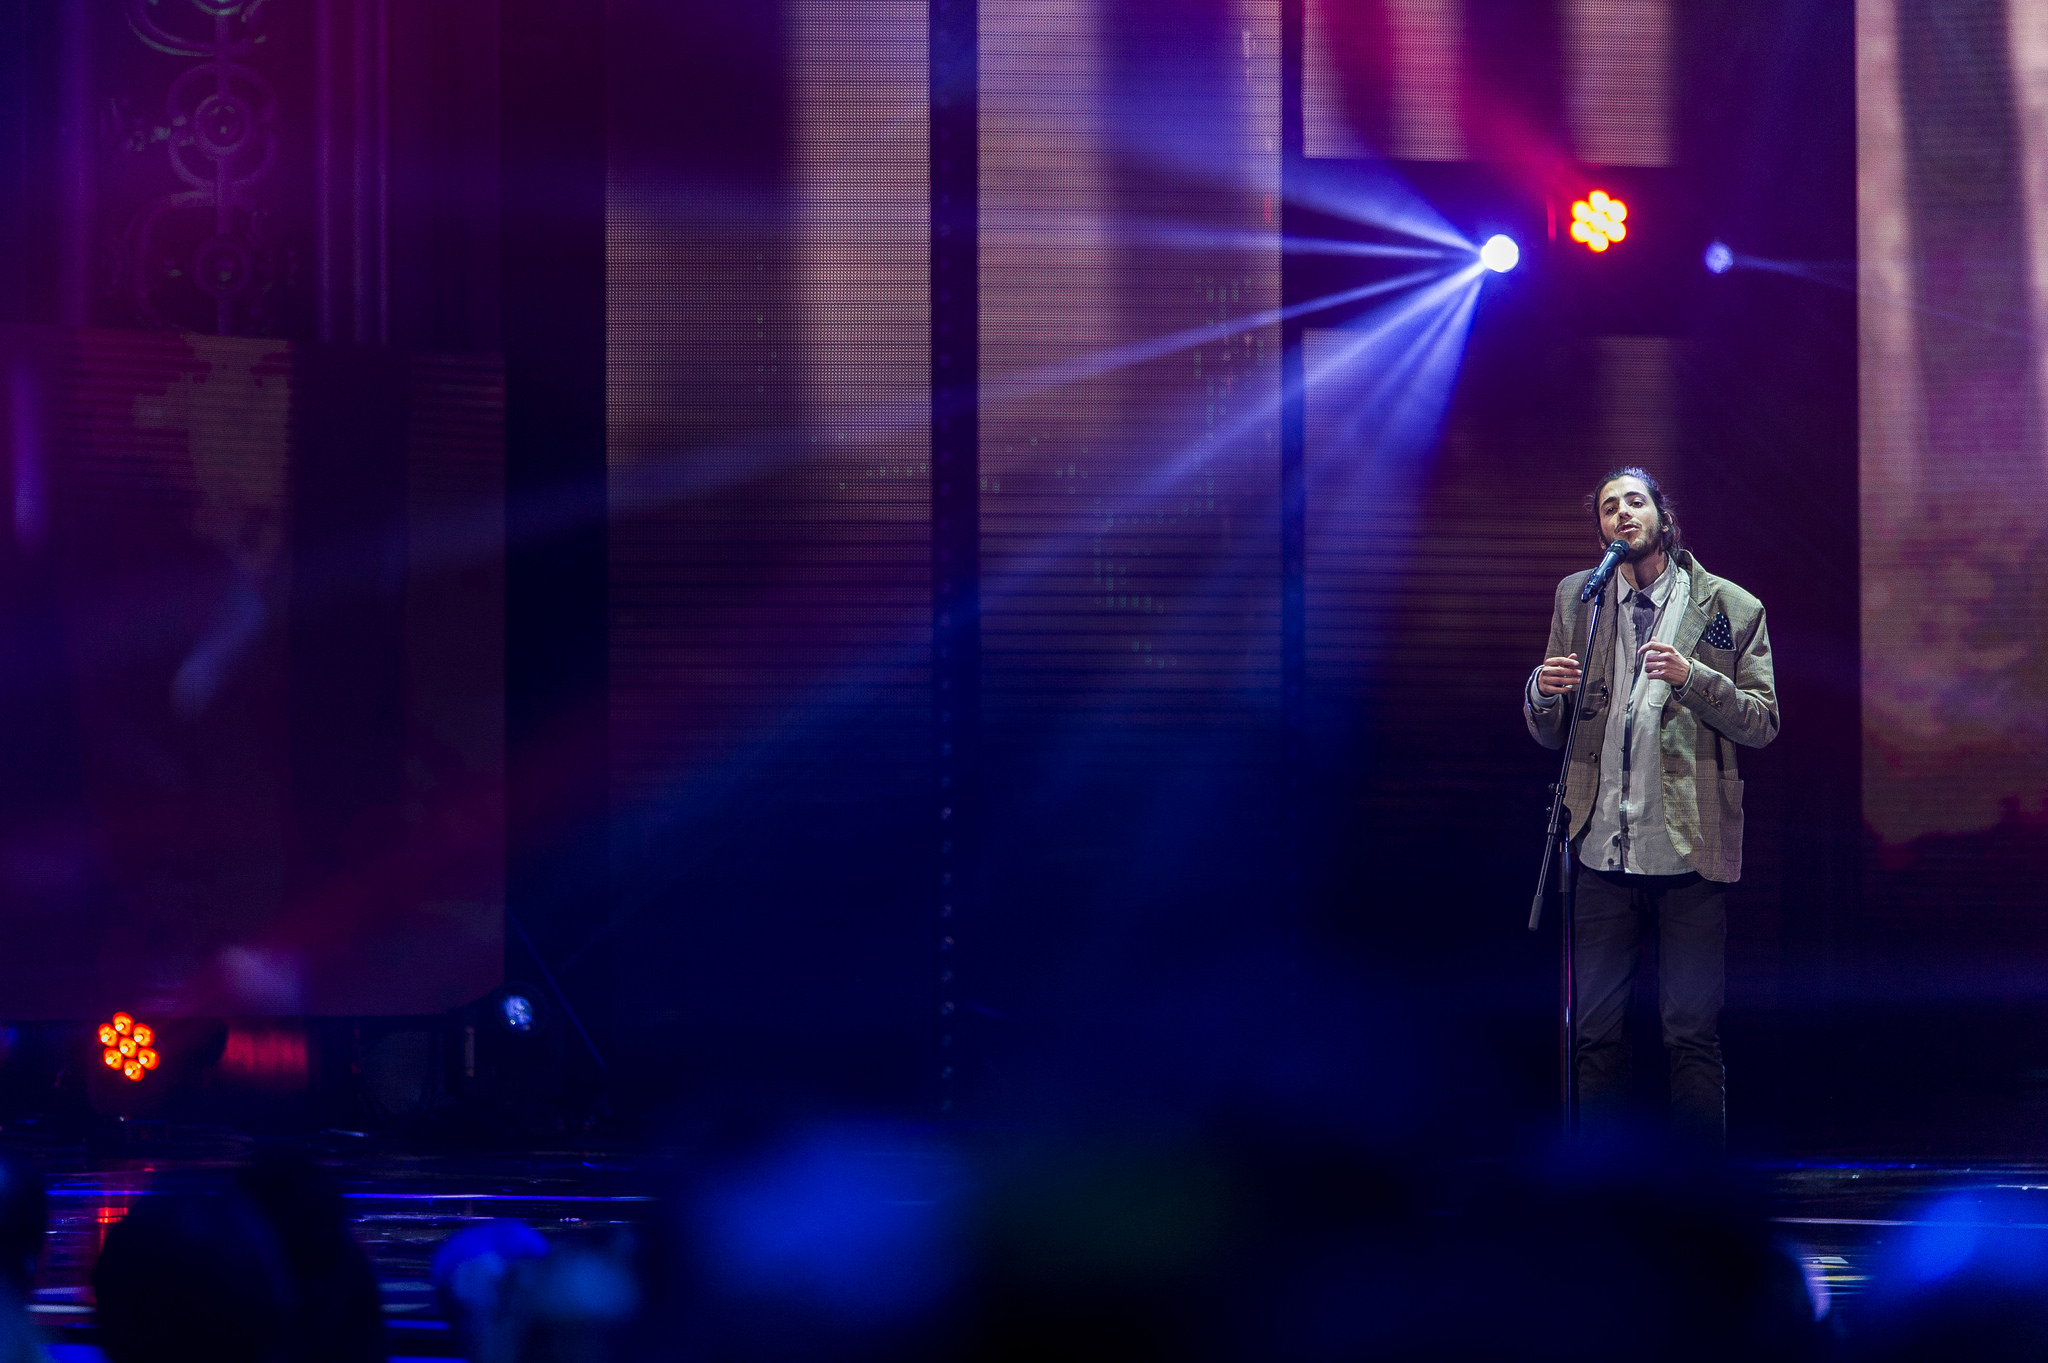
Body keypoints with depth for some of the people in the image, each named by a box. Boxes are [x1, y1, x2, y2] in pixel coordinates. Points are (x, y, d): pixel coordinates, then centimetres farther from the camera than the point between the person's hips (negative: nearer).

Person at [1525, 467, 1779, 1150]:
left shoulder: (1731, 608, 3)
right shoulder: (1577, 599, 12)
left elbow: (1762, 722, 0)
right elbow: (1550, 733, 14)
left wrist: (1692, 677, -15)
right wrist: (1545, 694, -9)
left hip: (1688, 852, -3)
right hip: (1602, 852, 3)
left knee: (1693, 1035, 0)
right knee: (1596, 1034, 4)